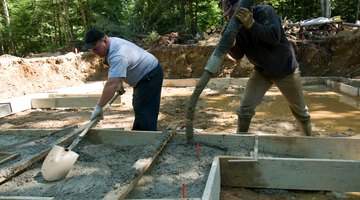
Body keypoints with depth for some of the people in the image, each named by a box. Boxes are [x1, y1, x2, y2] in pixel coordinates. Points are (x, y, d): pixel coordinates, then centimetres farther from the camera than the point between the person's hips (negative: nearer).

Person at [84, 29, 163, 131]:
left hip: (151, 74, -11)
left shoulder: (118, 55, -35)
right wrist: (120, 82, 16)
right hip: (142, 76, 11)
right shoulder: (110, 44, -3)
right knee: (138, 108, 18)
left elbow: (111, 84, -43)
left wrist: (98, 107, -40)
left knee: (145, 111, -14)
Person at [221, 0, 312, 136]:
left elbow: (275, 37, -35)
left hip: (285, 69, -4)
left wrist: (251, 24, -41)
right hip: (261, 72, 4)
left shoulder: (265, 11, -20)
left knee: (300, 111, 11)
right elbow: (238, 55, -6)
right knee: (245, 109, -5)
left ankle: (309, 139, 34)